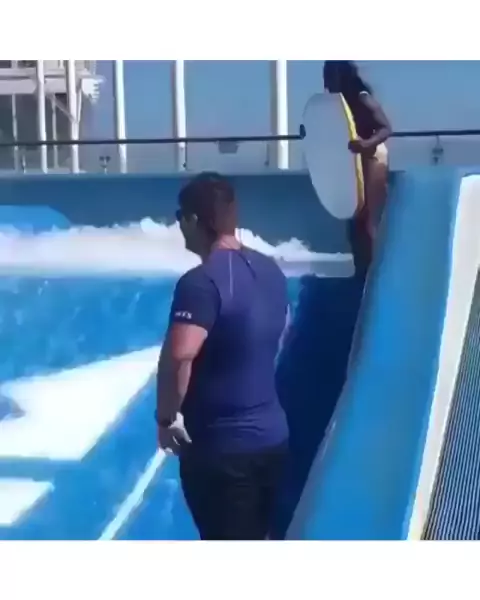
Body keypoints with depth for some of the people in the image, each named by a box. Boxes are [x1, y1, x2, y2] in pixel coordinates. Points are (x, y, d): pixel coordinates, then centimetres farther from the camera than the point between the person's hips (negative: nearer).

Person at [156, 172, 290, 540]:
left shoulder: (202, 281, -21)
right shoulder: (270, 270, 5)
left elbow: (178, 356, -33)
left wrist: (167, 417, -16)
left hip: (221, 446, -8)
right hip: (272, 435, 8)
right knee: (257, 541, 22)